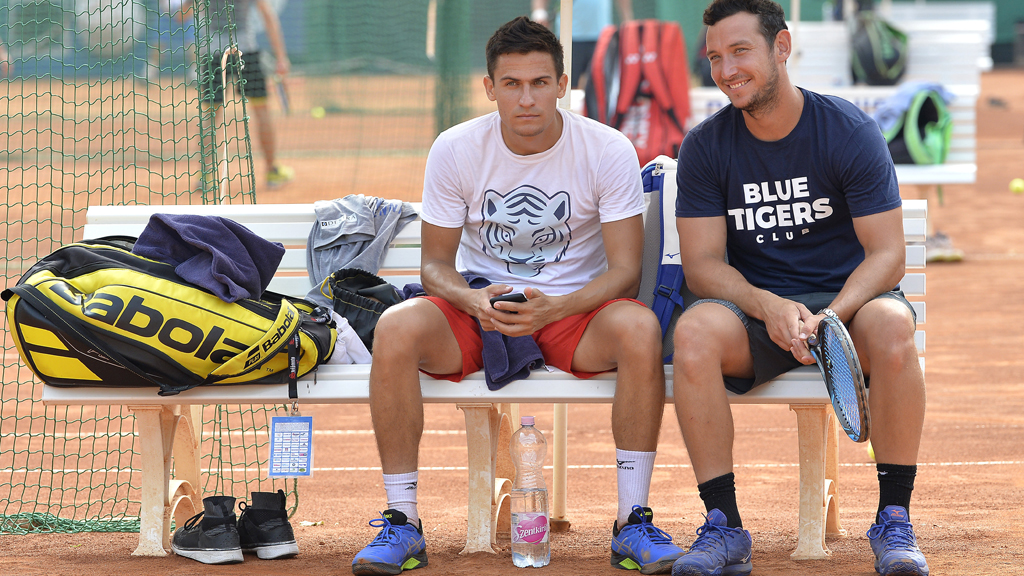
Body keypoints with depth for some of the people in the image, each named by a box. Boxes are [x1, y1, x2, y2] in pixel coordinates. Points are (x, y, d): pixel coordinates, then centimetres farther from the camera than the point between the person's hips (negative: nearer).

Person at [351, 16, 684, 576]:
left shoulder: (608, 151, -10)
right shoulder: (455, 150, -6)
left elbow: (624, 270, -11)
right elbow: (435, 263, 0)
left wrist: (556, 308, -30)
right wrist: (473, 301, -24)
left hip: (574, 310, -1)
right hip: (479, 307, 1)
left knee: (638, 327, -35)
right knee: (395, 328, -31)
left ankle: (632, 522, -25)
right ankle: (402, 523, -21)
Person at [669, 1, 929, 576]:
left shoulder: (850, 130, -7)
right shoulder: (706, 146, -1)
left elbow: (887, 254, -10)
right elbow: (702, 263, -5)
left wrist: (827, 318, -29)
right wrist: (769, 308, -26)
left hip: (846, 297, -1)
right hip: (754, 308, 1)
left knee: (892, 325, -36)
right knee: (695, 330, -32)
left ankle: (894, 522, -24)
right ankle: (724, 529, -27)